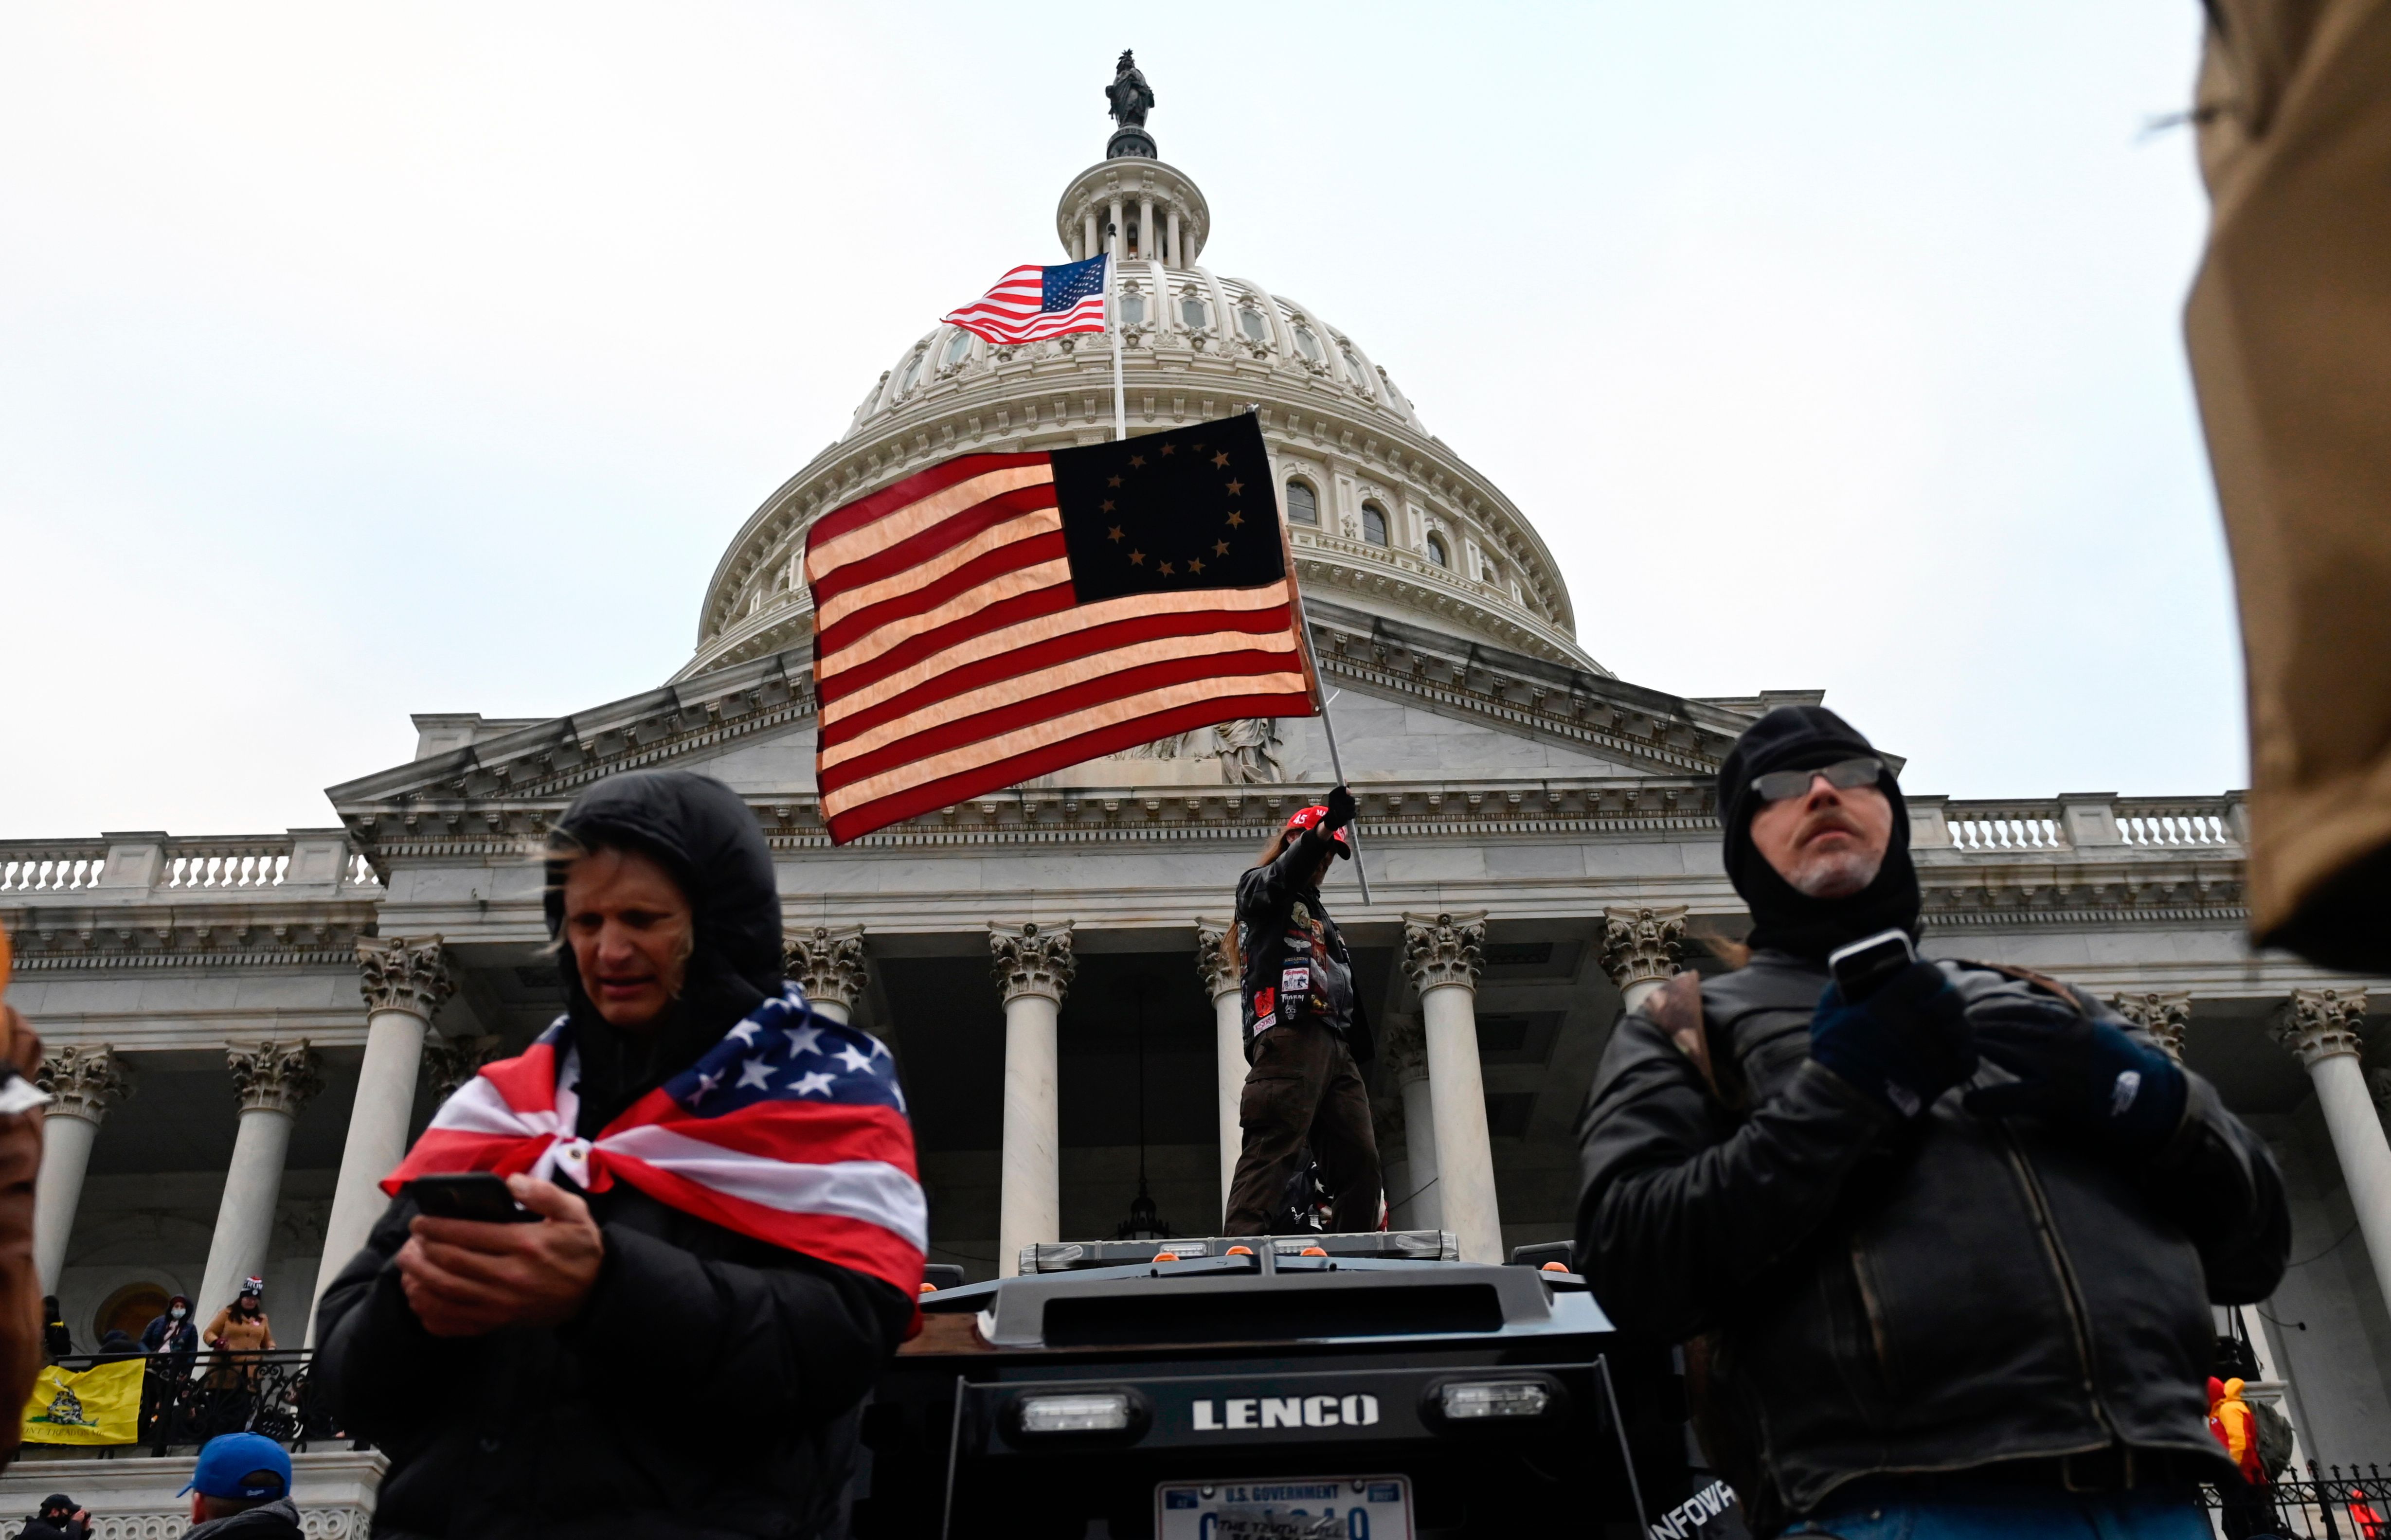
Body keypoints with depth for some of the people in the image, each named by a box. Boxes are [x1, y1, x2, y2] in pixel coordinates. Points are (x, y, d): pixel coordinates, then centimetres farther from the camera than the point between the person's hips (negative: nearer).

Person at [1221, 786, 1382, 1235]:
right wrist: (1327, 825, -29)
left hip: (1335, 1047, 8)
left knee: (1359, 1157, -2)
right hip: (1290, 1035, -8)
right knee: (1274, 1147, -21)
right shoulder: (1259, 887, 15)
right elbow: (1286, 874, -12)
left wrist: (1360, 1058, 20)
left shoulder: (1321, 920, 36)